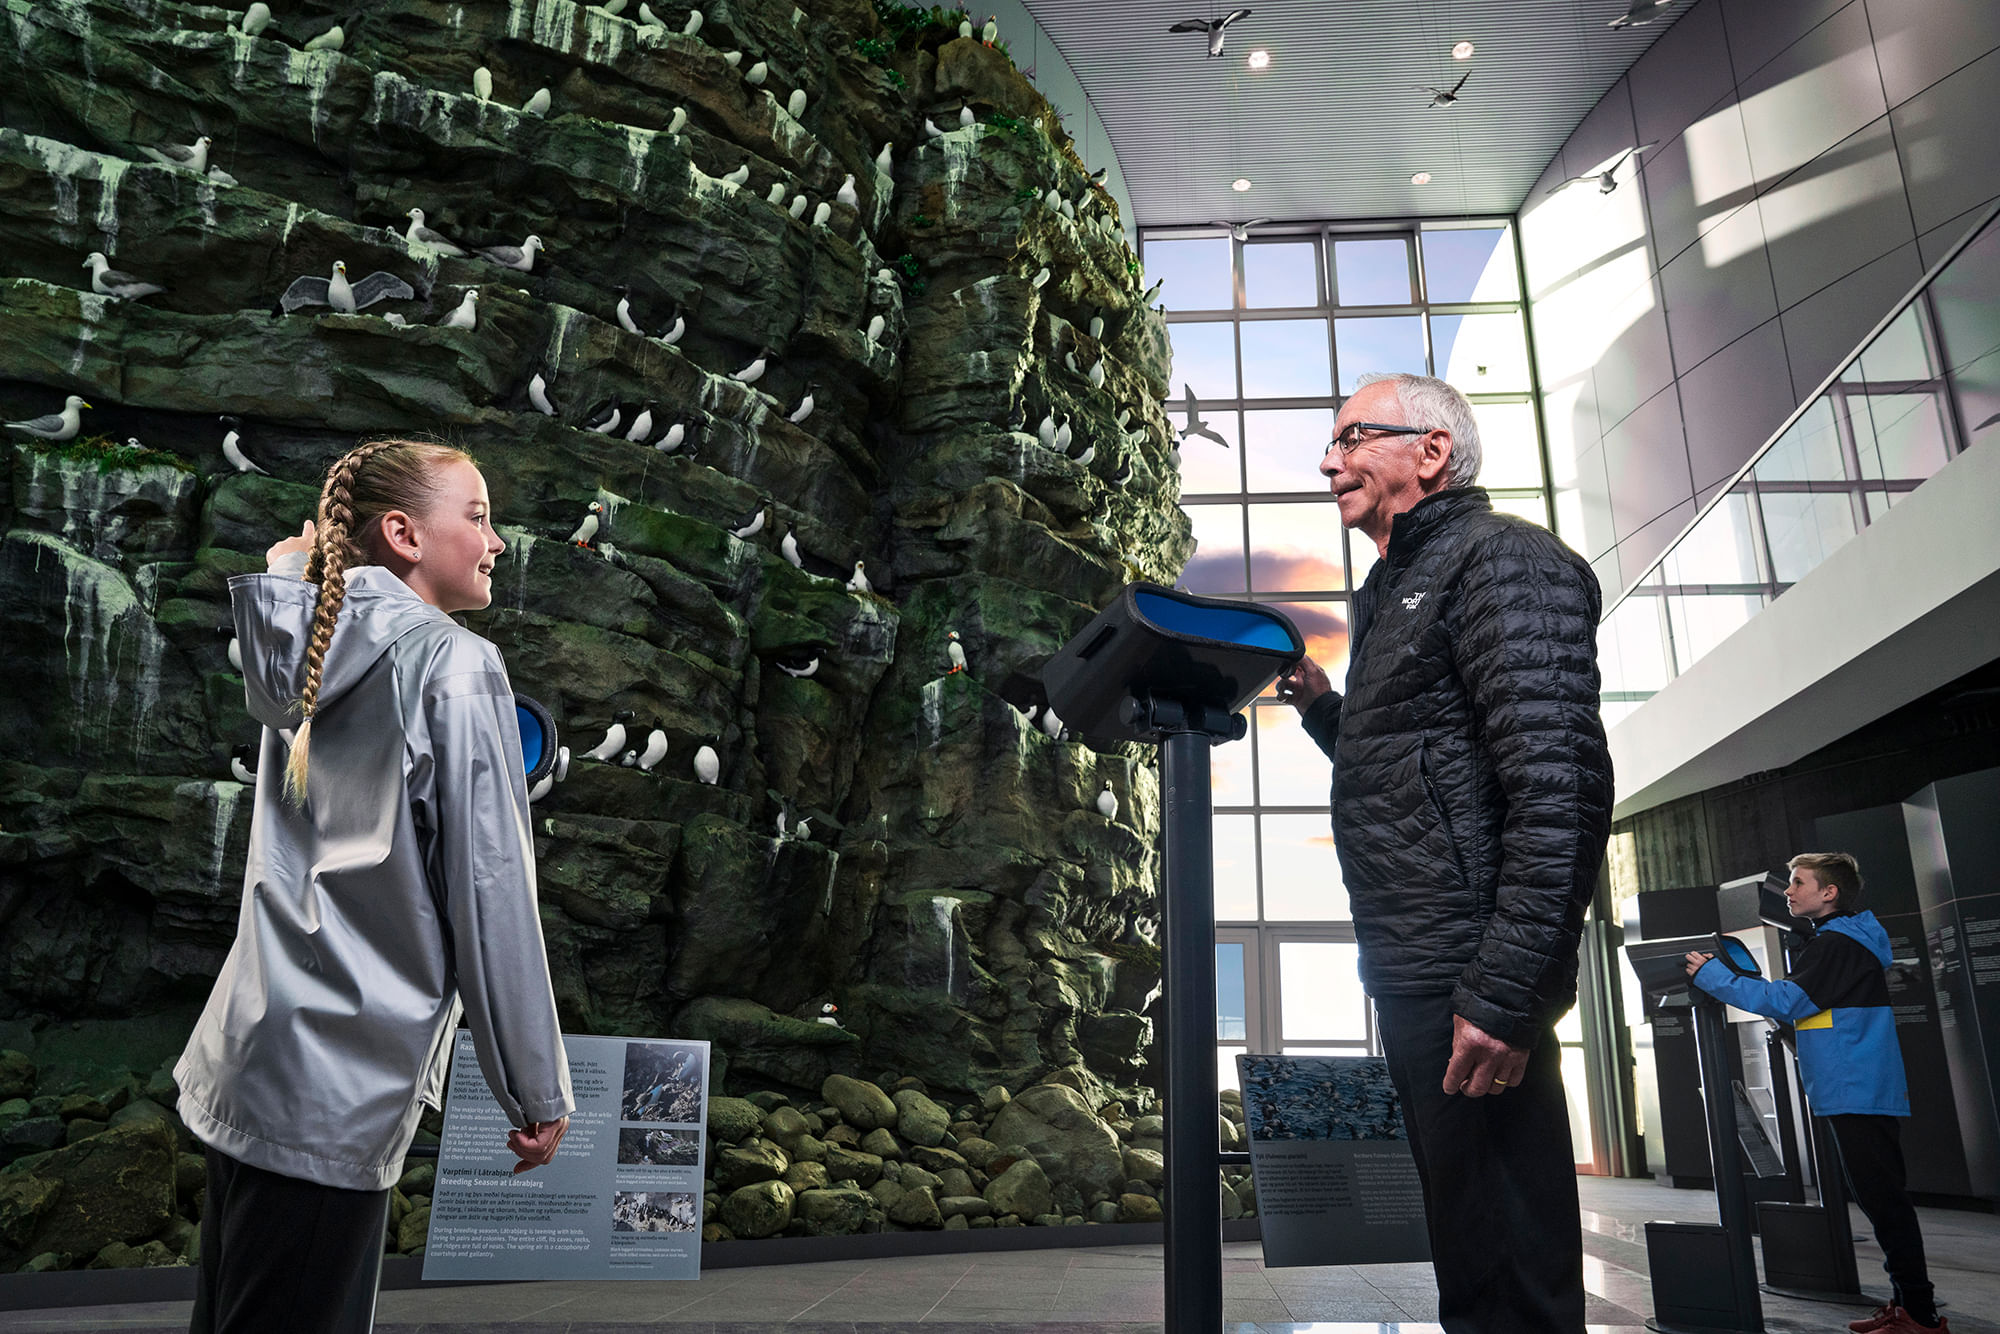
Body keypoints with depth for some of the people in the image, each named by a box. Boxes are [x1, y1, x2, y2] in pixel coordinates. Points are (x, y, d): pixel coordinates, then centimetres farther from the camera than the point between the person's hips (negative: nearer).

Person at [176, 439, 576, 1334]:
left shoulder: (308, 653, 7)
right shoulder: (454, 666, -15)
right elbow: (489, 895, -16)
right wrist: (540, 1094, -10)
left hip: (245, 1061, 9)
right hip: (336, 1089, -9)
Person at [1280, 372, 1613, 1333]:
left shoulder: (1499, 559, -9)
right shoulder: (1397, 591, 21)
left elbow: (1558, 786, -20)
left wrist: (1503, 994, -25)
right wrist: (1320, 703, 14)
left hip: (1467, 975, -10)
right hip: (1413, 970, 10)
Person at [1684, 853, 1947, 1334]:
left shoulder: (1838, 944, -14)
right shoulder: (1844, 939, 18)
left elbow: (1785, 1001, -19)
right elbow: (1805, 1005, 23)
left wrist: (1711, 975, -16)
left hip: (1859, 1096, -10)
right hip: (1862, 1094, 10)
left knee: (1884, 1202, -7)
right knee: (1881, 1200, 13)